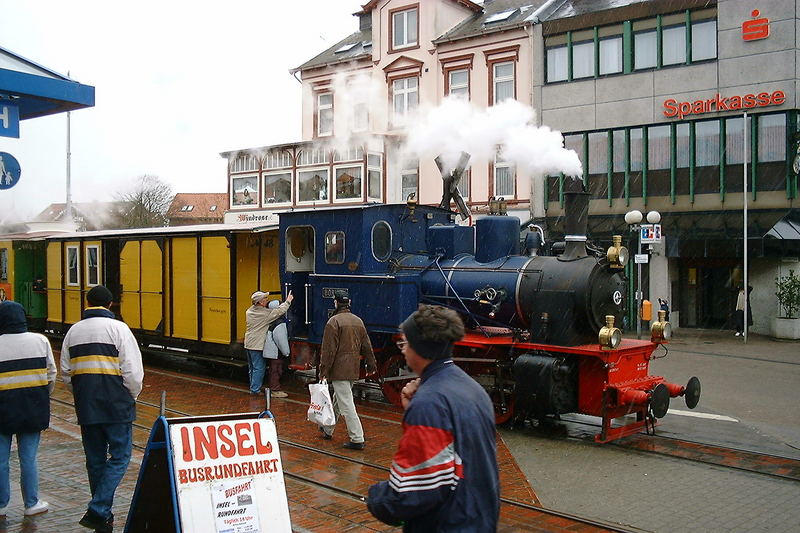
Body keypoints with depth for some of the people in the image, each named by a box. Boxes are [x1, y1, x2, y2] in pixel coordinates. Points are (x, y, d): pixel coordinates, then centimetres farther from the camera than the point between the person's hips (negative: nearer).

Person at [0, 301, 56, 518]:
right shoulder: (40, 341, -4)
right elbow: (52, 374, 3)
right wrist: (43, 398, 17)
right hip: (34, 409, 2)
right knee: (28, 457, 11)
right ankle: (31, 503, 19)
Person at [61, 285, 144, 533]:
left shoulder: (73, 331, 9)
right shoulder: (118, 328, -7)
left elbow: (66, 372, 14)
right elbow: (133, 370, -11)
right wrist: (132, 396, 5)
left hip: (85, 406, 5)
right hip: (117, 404, -5)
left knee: (95, 459, 14)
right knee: (119, 457, 1)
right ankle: (98, 511, -10)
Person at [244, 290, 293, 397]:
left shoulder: (249, 311, 6)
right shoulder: (265, 313, -18)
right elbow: (279, 311, -16)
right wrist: (288, 301, -3)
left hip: (248, 344, 8)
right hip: (257, 345, -8)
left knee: (252, 368, 17)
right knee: (259, 368, 1)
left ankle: (253, 388, 26)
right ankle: (255, 390, 4)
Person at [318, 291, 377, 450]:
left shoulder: (334, 321, -13)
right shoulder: (358, 321, 10)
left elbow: (328, 349, -15)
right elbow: (366, 346, 14)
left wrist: (324, 370, -10)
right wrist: (371, 365, 22)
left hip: (339, 369, -8)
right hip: (354, 369, 8)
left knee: (346, 404, -7)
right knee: (338, 399, 22)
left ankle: (357, 439, -10)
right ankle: (328, 429, 38)